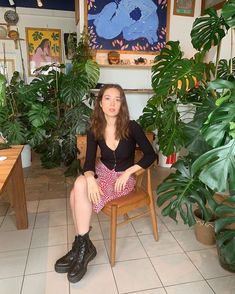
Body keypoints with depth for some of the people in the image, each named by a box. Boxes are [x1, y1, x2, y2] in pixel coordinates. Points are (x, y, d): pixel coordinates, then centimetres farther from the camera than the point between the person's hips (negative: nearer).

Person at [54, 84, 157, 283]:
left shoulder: (131, 127, -13)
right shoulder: (95, 130, -5)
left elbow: (151, 155, -9)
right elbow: (89, 161, -8)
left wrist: (128, 172, -19)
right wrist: (90, 179, -29)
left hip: (124, 177, -3)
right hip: (102, 171, 4)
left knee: (79, 191, -25)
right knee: (80, 185, -29)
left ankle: (82, 246, -9)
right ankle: (82, 246, -14)